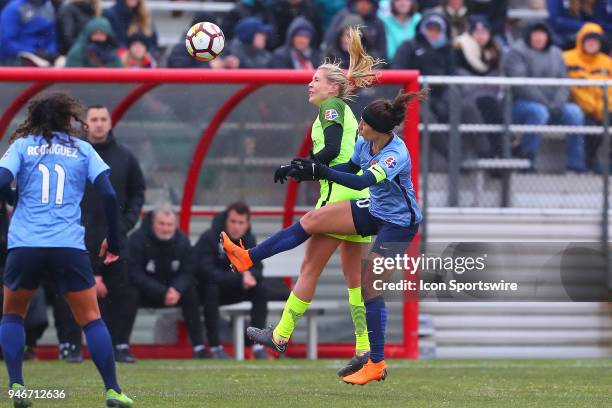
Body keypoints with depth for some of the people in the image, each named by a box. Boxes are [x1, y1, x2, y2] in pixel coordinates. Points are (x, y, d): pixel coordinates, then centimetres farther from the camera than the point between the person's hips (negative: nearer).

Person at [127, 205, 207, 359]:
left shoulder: (182, 241, -5)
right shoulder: (137, 240, -19)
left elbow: (187, 272, -6)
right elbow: (135, 275, -23)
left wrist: (176, 290, -29)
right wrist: (162, 293, -30)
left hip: (171, 290, 4)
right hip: (143, 292, -4)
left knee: (190, 293, -21)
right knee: (130, 295, -35)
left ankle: (199, 347, -17)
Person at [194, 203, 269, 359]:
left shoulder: (248, 240, -3)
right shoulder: (209, 238, -23)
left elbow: (257, 269, -5)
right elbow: (206, 272, -32)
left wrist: (249, 274, -31)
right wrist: (239, 279, -37)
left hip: (231, 290, 6)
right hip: (202, 288, -6)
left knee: (260, 289, -14)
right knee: (211, 289, -37)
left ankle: (258, 346, -16)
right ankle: (215, 347, -34)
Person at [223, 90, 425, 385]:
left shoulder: (396, 155, -32)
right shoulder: (365, 142, -8)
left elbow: (362, 181, -44)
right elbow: (352, 167, 11)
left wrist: (320, 172, -49)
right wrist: (311, 170, -1)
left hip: (398, 224, -8)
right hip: (373, 210, 8)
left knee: (370, 289, -9)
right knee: (311, 221, -2)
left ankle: (376, 364, 0)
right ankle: (248, 258, 5)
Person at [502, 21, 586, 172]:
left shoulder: (555, 53, 17)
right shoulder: (517, 52, -2)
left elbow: (563, 82, 8)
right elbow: (520, 84, -14)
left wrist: (558, 103, -12)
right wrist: (544, 103, -20)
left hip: (551, 104, 5)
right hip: (521, 102, -5)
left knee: (575, 112, -20)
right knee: (539, 112, -37)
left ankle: (576, 164, -19)